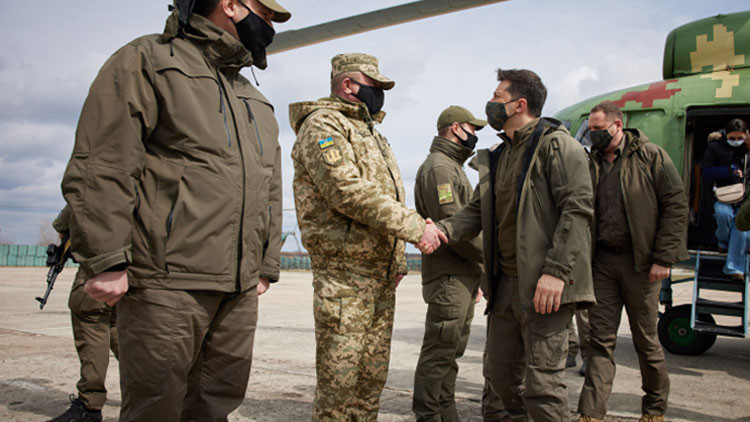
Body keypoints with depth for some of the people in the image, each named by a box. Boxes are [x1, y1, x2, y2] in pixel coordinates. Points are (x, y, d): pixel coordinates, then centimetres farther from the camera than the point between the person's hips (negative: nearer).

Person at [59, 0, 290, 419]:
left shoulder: (257, 101, 23)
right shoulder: (148, 60, 1)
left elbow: (271, 188, 25)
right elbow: (101, 165, -9)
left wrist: (266, 265, 18)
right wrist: (105, 260, -16)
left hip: (240, 290, 7)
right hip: (167, 282, -7)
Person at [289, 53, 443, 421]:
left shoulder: (370, 133, 23)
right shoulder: (322, 124, -6)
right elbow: (348, 191, -20)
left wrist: (398, 260, 18)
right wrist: (415, 227, -19)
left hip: (381, 274, 9)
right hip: (344, 274, -9)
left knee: (372, 377, 12)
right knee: (339, 377, -5)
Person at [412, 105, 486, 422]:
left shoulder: (454, 167, 22)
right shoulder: (438, 167, -11)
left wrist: (476, 276, 20)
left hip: (463, 276, 10)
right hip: (448, 277, -10)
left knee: (452, 350, 15)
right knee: (439, 351, -6)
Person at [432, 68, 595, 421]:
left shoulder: (556, 144, -7)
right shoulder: (498, 157, 18)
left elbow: (578, 207, -15)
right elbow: (477, 210, 16)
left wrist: (556, 271, -23)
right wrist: (444, 229, -6)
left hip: (545, 286, -8)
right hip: (505, 282, 8)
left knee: (541, 384, -6)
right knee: (502, 374, 15)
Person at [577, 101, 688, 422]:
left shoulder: (651, 157, -2)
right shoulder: (592, 163, 10)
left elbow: (676, 206, -5)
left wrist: (663, 259, -12)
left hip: (640, 261, -3)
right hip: (602, 260, 3)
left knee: (645, 338, 8)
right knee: (601, 338, 0)